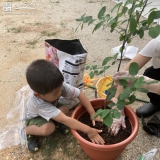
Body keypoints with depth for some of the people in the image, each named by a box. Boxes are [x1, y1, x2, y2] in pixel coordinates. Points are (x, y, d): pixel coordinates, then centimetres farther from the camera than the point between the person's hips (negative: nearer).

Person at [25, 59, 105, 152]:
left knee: (65, 110, -24)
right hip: (34, 117, -4)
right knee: (49, 129, -32)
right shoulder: (39, 103, -45)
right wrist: (89, 130, -48)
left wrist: (92, 113, -29)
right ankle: (26, 131, -4)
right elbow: (65, 120, -49)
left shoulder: (58, 86, -35)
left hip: (51, 108, 5)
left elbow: (80, 94, -26)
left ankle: (56, 121, 7)